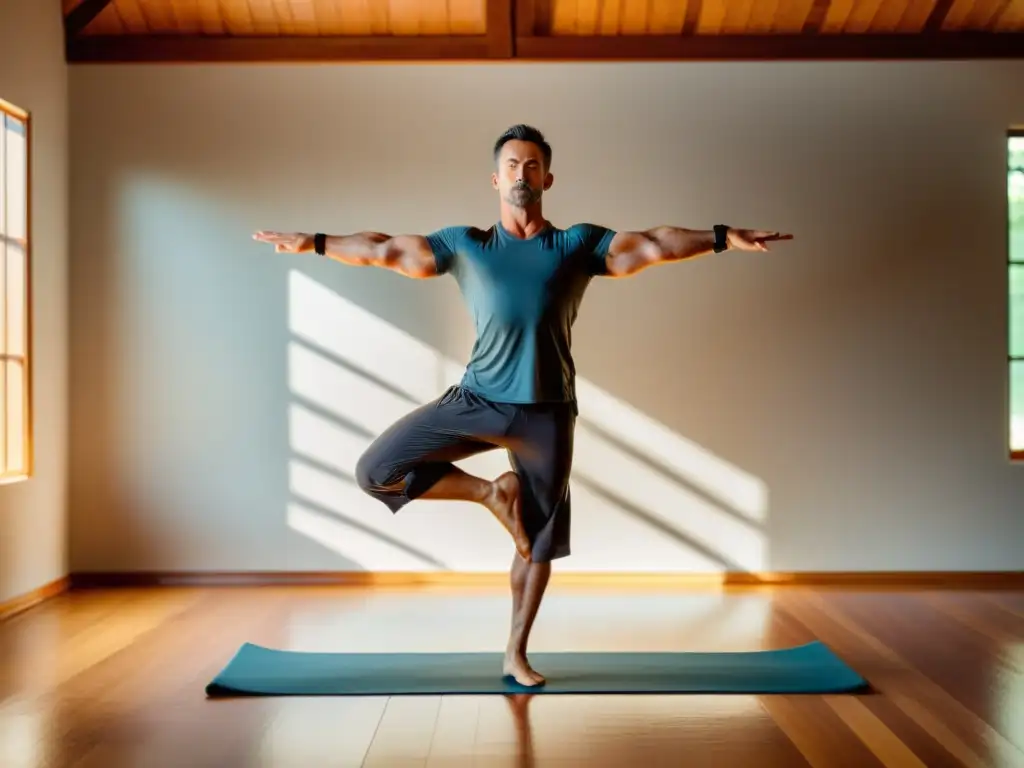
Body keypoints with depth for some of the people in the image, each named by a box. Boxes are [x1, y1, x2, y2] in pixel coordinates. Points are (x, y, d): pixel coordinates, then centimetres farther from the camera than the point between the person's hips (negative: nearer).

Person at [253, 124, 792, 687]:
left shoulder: (579, 245, 4)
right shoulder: (463, 246, 6)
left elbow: (653, 245, -4)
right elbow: (384, 249, 7)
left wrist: (724, 237, -14)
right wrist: (314, 243, 4)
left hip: (546, 413, 0)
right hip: (476, 400, 1)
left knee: (540, 539, 7)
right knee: (375, 471, -7)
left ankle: (516, 654, 23)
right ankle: (490, 492, 8)